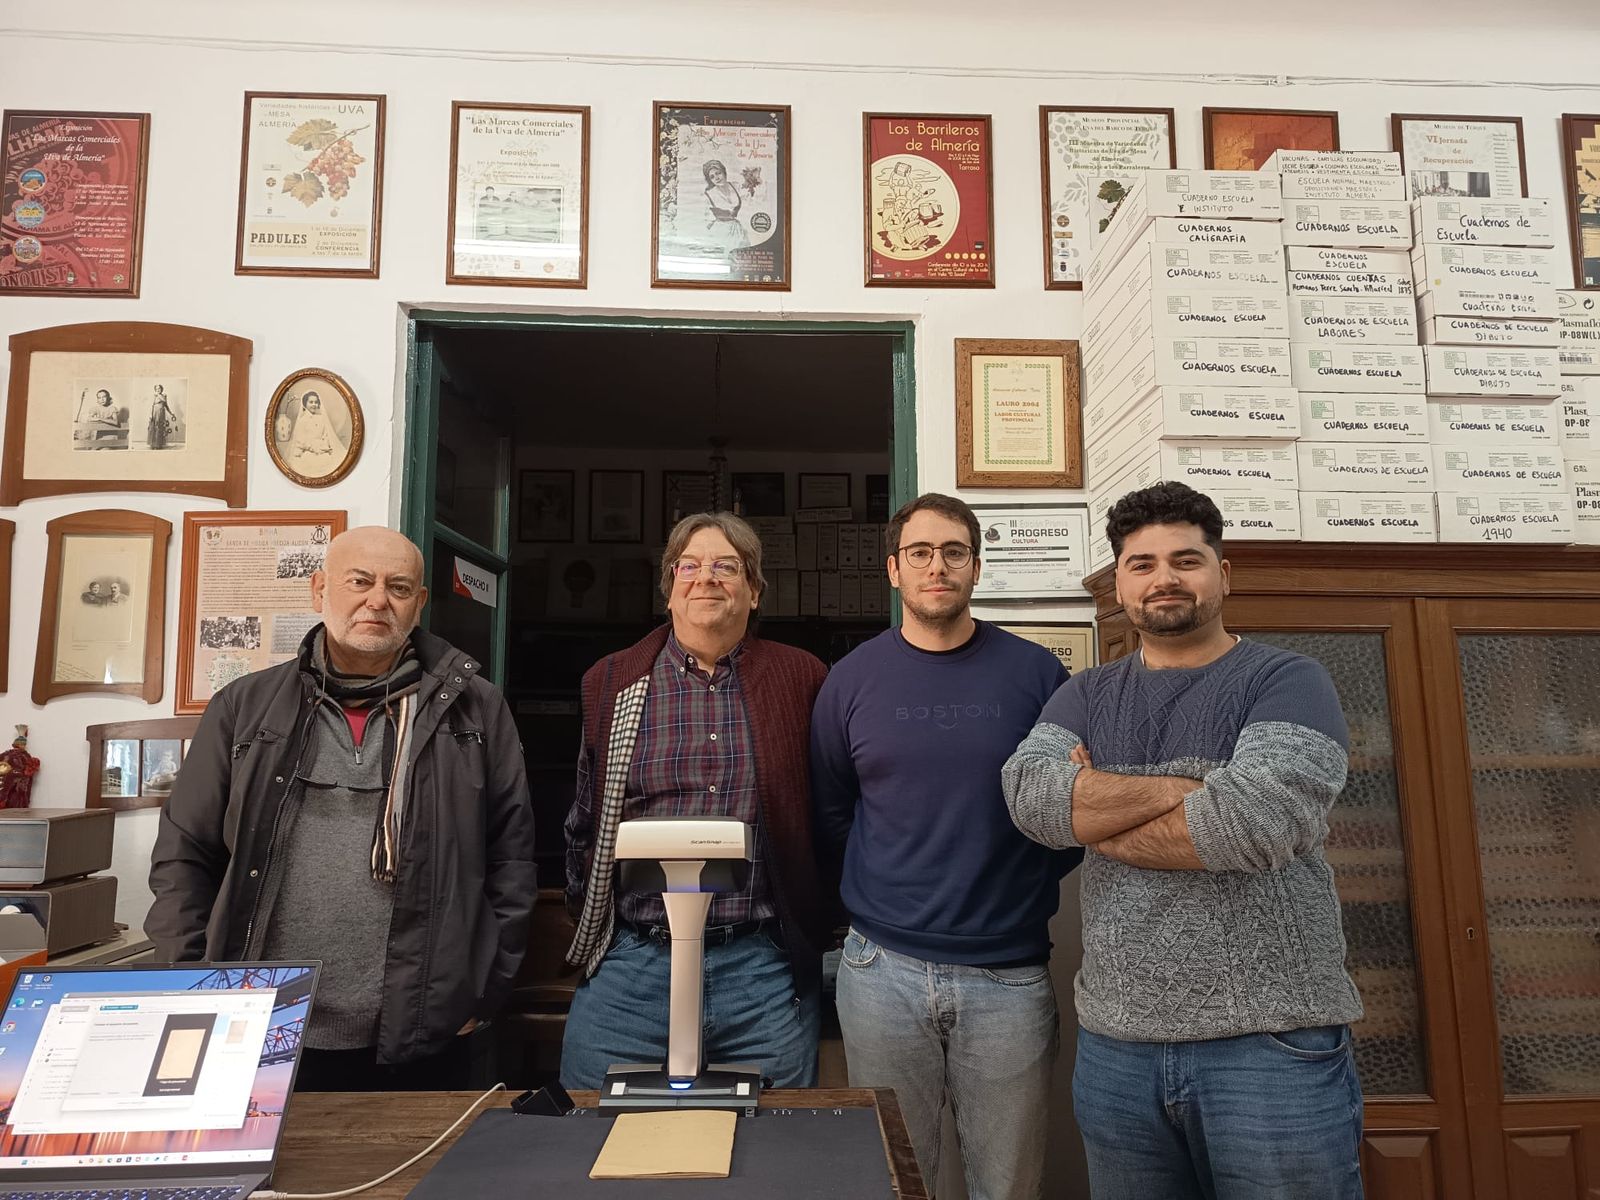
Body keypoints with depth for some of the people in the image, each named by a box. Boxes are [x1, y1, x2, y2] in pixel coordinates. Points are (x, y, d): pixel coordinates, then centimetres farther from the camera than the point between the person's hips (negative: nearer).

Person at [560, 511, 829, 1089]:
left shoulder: (800, 679, 2)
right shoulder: (611, 682, 6)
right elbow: (583, 825, 14)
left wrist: (811, 929, 6)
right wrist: (589, 929, 11)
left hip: (765, 975, 0)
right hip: (628, 970, 1)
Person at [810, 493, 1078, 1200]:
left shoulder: (1035, 674, -1)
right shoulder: (853, 679, 1)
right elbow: (829, 817, 9)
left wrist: (1031, 892, -2)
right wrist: (870, 902, 4)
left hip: (1011, 975, 0)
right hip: (883, 972, 1)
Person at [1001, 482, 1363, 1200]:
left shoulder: (1287, 681, -4)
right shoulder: (1085, 697, 9)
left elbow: (1256, 821, -21)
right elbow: (1030, 795, -10)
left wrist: (1094, 818, -9)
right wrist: (1189, 787, -16)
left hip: (1272, 1040, -4)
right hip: (1113, 1041, 4)